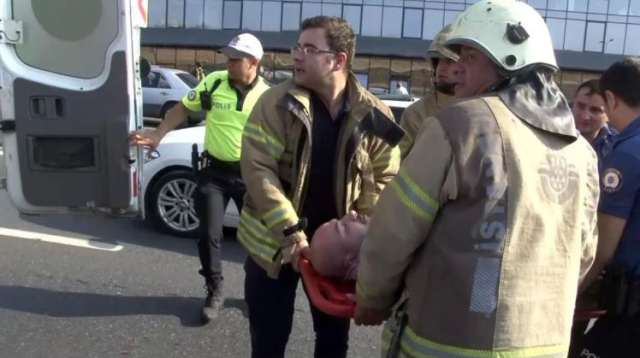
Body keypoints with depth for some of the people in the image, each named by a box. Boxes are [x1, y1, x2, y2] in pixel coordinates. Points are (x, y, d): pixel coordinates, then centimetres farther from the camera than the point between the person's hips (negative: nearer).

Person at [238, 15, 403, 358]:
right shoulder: (276, 103, -12)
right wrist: (290, 234, -22)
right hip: (274, 242, -1)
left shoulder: (374, 115, -7)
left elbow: (382, 179, -1)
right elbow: (257, 168, -17)